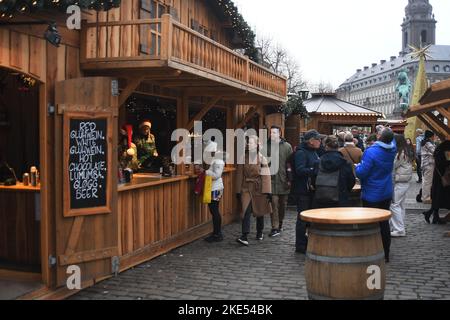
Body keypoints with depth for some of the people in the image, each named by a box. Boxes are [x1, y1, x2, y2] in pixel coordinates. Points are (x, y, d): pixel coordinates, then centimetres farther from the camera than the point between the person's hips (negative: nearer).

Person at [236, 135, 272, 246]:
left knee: (260, 211, 13)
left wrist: (268, 191, -9)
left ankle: (260, 233, 33)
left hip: (259, 188, 0)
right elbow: (239, 175, 3)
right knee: (246, 211, -12)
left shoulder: (262, 159, -4)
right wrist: (238, 190, 2)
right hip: (246, 188, 0)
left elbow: (266, 176, -5)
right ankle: (244, 237, -16)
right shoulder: (243, 158, 1)